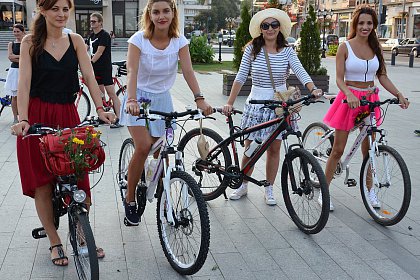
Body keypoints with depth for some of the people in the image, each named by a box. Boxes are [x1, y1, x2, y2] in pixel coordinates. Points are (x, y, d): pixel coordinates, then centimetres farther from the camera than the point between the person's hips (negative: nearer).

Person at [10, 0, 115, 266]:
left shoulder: (75, 41, 5)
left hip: (68, 114, 2)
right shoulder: (31, 42, -1)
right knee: (42, 181, 2)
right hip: (37, 116, -2)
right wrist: (22, 119, -22)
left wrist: (100, 108, -17)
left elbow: (89, 75, -3)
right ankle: (55, 243, 15)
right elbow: (24, 82, -9)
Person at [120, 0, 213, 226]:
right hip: (139, 97, -3)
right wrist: (132, 100, -42)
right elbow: (132, 72, -25)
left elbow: (188, 71, -17)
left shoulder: (179, 41, -6)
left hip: (162, 99, 3)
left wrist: (199, 99, -32)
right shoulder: (139, 39, -14)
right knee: (144, 146, -21)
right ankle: (129, 199, -2)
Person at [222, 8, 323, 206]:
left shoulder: (287, 51, -2)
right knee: (250, 148, 4)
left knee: (274, 148, 6)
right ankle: (243, 186, 24)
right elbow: (240, 77, -4)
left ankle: (269, 189, 21)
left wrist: (313, 89, -34)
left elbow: (301, 72, -15)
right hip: (256, 102, 0)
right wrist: (230, 103, -8)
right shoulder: (252, 49, -3)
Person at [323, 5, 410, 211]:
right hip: (349, 99, -4)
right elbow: (339, 78, -12)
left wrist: (399, 95, -6)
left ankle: (369, 189, 26)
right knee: (338, 149, -2)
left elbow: (382, 77, 7)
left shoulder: (375, 48, 7)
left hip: (370, 100, 4)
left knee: (368, 148, 10)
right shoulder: (345, 47, -6)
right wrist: (349, 94, -31)